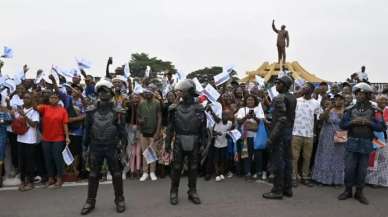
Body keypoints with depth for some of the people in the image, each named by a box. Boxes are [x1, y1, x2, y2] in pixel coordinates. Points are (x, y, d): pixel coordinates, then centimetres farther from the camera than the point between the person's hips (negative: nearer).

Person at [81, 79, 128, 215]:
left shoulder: (117, 112, -3)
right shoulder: (91, 111, 4)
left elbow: (122, 131, -2)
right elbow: (87, 130, 8)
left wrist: (123, 147, -7)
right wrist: (85, 148, 6)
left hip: (112, 148, -2)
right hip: (95, 148, 2)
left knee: (116, 174, 7)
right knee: (93, 175, 10)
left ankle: (119, 200, 21)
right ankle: (90, 201, 22)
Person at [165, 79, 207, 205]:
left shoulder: (199, 108, -2)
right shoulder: (175, 108, 0)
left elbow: (203, 128, 1)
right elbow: (170, 127, 2)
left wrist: (204, 144, -2)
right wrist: (167, 143, 0)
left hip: (194, 143, 0)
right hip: (179, 143, 0)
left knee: (193, 168, 10)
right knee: (176, 168, 6)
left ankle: (192, 192, 24)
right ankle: (174, 192, 20)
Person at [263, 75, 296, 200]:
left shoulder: (279, 98, -16)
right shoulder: (293, 98, 11)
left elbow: (280, 120, -21)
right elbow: (292, 117, 14)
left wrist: (271, 138, -21)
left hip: (280, 133, -9)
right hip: (289, 132, 9)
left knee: (278, 162, -3)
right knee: (287, 160, 13)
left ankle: (277, 191, 3)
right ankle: (287, 188, 21)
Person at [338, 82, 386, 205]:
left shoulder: (374, 111, 1)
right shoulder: (350, 110, 4)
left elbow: (382, 127, -3)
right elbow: (342, 125, 1)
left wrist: (369, 122, -16)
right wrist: (352, 122, -15)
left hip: (366, 144, -1)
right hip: (352, 143, 1)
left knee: (362, 170, 7)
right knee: (349, 168, 3)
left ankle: (359, 192, 19)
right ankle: (348, 191, 17)